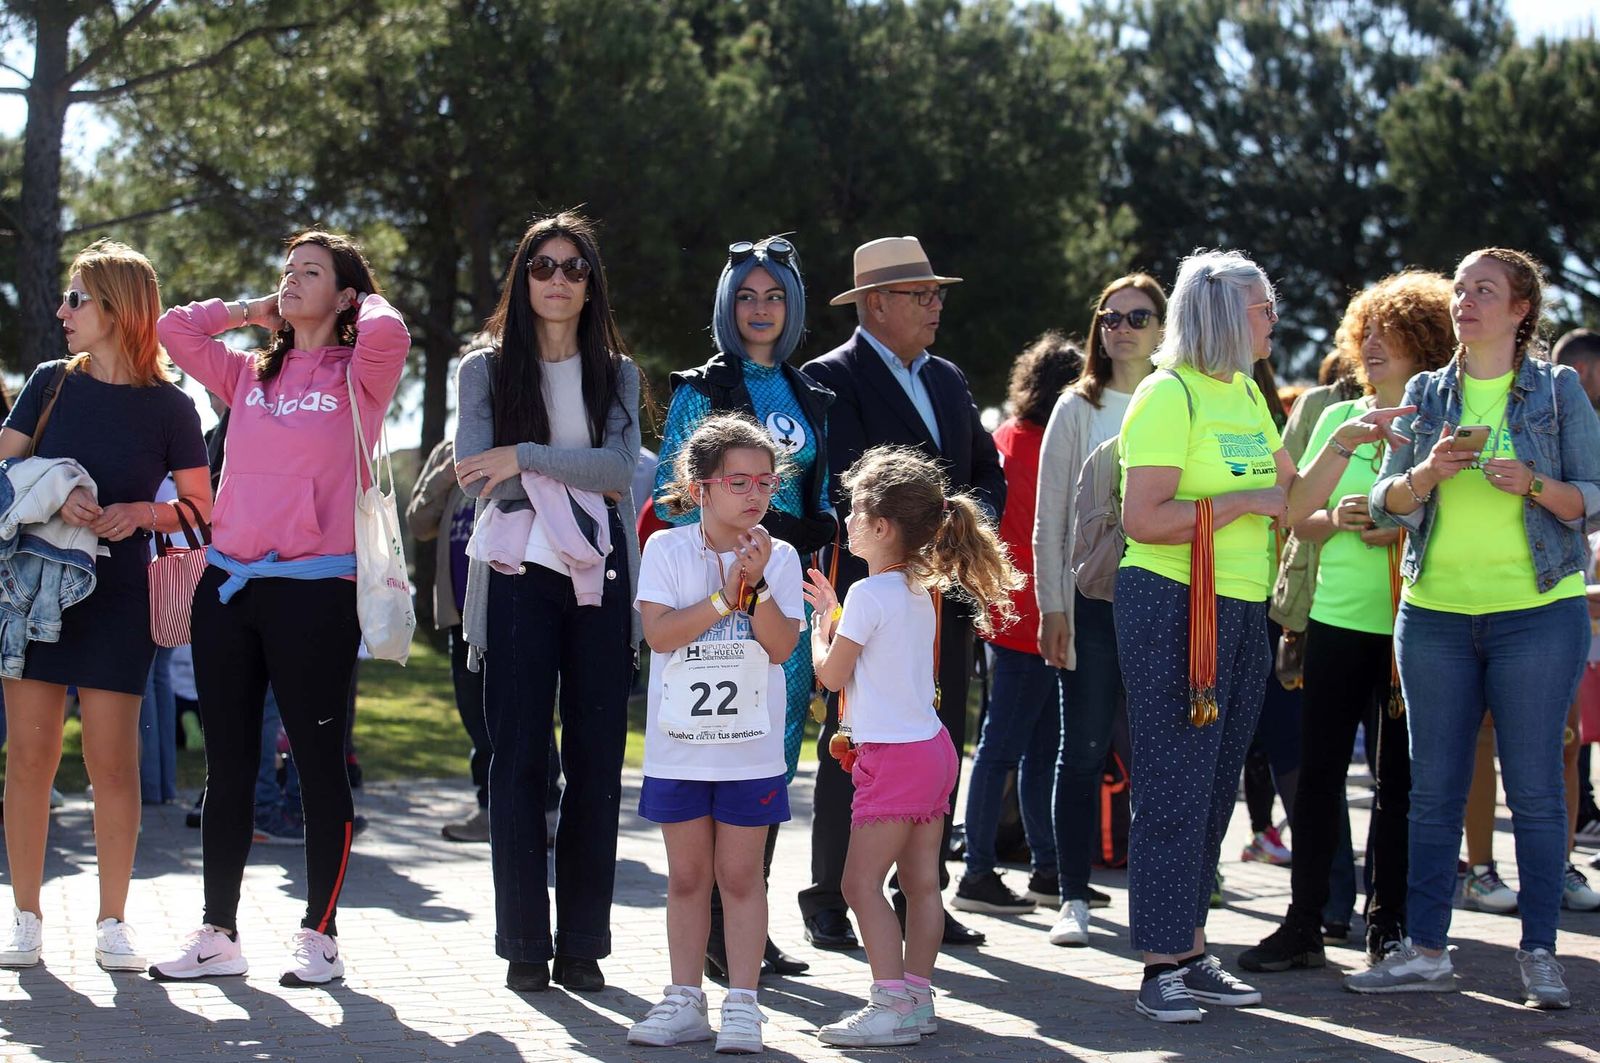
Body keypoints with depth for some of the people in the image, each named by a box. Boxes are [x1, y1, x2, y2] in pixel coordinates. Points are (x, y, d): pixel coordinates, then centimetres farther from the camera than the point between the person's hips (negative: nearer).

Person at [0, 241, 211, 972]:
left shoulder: (169, 407, -1)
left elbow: (201, 509, 3)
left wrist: (141, 513, -15)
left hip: (116, 598, -2)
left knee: (113, 761, -4)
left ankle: (112, 924, 5)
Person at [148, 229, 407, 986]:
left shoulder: (359, 377, 1)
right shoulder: (250, 375, 15)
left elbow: (387, 332, -19)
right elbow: (173, 328, 14)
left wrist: (364, 302, 2)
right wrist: (252, 311, 15)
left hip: (314, 590, -5)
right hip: (228, 584, 5)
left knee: (319, 765, 0)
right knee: (228, 767, 8)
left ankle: (320, 936, 8)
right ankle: (218, 934, 15)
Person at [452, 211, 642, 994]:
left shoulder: (616, 374, 13)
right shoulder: (485, 369, 8)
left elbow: (619, 467, -5)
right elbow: (478, 478, -5)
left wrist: (526, 458, -15)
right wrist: (584, 480, -9)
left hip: (601, 579, 2)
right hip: (519, 579, -1)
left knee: (596, 760, 1)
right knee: (519, 760, -2)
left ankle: (582, 943, 6)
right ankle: (525, 945, 2)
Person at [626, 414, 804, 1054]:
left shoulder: (778, 557, 0)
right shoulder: (667, 550, -1)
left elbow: (781, 645, -9)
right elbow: (659, 633, -13)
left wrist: (756, 585, -20)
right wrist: (726, 596, -17)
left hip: (751, 748, -1)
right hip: (677, 745, 1)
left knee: (740, 875, 3)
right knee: (687, 875, 9)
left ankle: (742, 1004, 7)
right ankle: (685, 1002, 17)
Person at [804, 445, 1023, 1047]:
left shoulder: (869, 594, -15)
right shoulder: (922, 591, 11)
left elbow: (830, 674, -9)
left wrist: (820, 623, 7)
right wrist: (835, 613, 22)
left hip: (893, 757, -9)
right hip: (931, 748, 9)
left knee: (862, 883, -7)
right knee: (921, 883, 9)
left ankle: (891, 1003, -11)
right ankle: (917, 998, 12)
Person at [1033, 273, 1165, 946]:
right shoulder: (1078, 409, 6)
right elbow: (1050, 516, 4)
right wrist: (1052, 608, -3)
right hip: (1093, 594, -1)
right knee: (1085, 749, -1)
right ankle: (1074, 898, 3)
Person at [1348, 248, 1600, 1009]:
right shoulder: (1425, 395, 11)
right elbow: (1386, 504, 8)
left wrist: (1534, 485, -18)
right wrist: (1428, 473, -12)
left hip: (1538, 611, -3)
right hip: (1435, 612, 3)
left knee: (1535, 787, -2)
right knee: (1433, 789, 4)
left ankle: (1539, 953, 4)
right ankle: (1426, 951, 10)